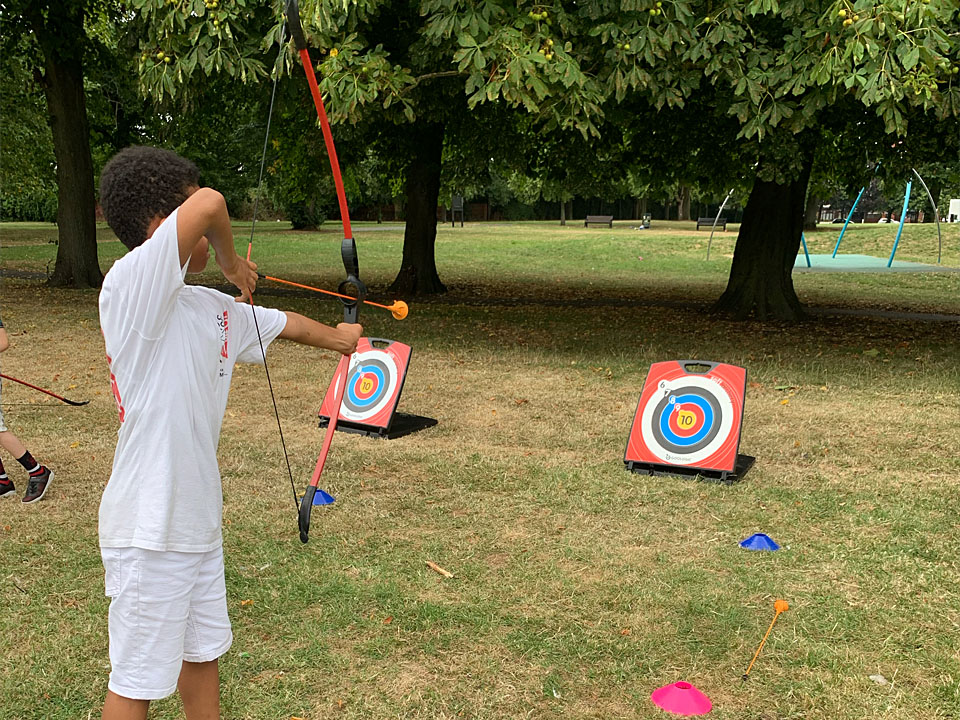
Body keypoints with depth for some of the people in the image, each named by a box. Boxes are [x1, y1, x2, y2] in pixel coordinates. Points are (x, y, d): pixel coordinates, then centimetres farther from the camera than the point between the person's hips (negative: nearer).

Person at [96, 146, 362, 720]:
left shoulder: (215, 308, 6)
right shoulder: (130, 286, -19)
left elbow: (284, 323, 25)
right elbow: (208, 203, -32)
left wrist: (336, 338, 41)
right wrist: (231, 261, -12)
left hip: (199, 519, 8)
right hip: (150, 529, -8)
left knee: (202, 654, 24)